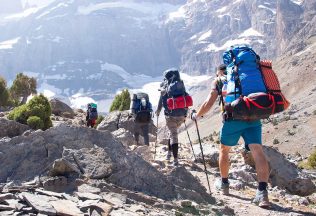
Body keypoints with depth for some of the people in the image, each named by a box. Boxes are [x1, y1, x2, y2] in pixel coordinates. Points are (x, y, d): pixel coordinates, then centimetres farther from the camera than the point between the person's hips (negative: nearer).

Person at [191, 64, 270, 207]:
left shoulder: (219, 81, 16)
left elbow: (209, 103, 7)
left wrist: (197, 115, 21)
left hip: (233, 118, -2)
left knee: (224, 149, 19)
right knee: (257, 151, -7)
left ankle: (224, 184, 32)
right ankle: (262, 192, -23)